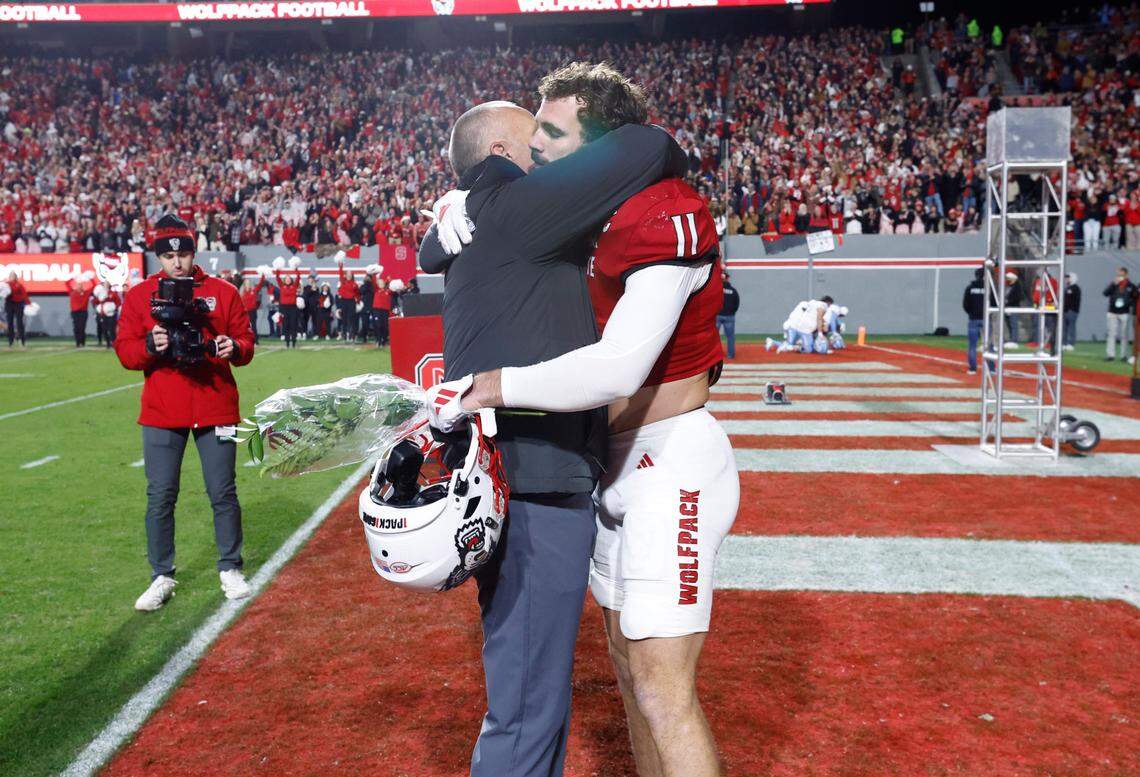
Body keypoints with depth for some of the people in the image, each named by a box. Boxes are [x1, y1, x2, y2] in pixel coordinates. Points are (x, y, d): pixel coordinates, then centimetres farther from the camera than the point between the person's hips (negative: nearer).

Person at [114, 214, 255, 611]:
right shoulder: (139, 296, 5)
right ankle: (162, 577, 19)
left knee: (223, 493, 5)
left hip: (216, 407, -1)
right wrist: (149, 346, -18)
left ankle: (230, 570, 22)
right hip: (161, 413, 1)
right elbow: (124, 350, 3)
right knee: (160, 496, 5)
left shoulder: (223, 292, 4)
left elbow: (246, 340, 5)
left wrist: (235, 348, -18)